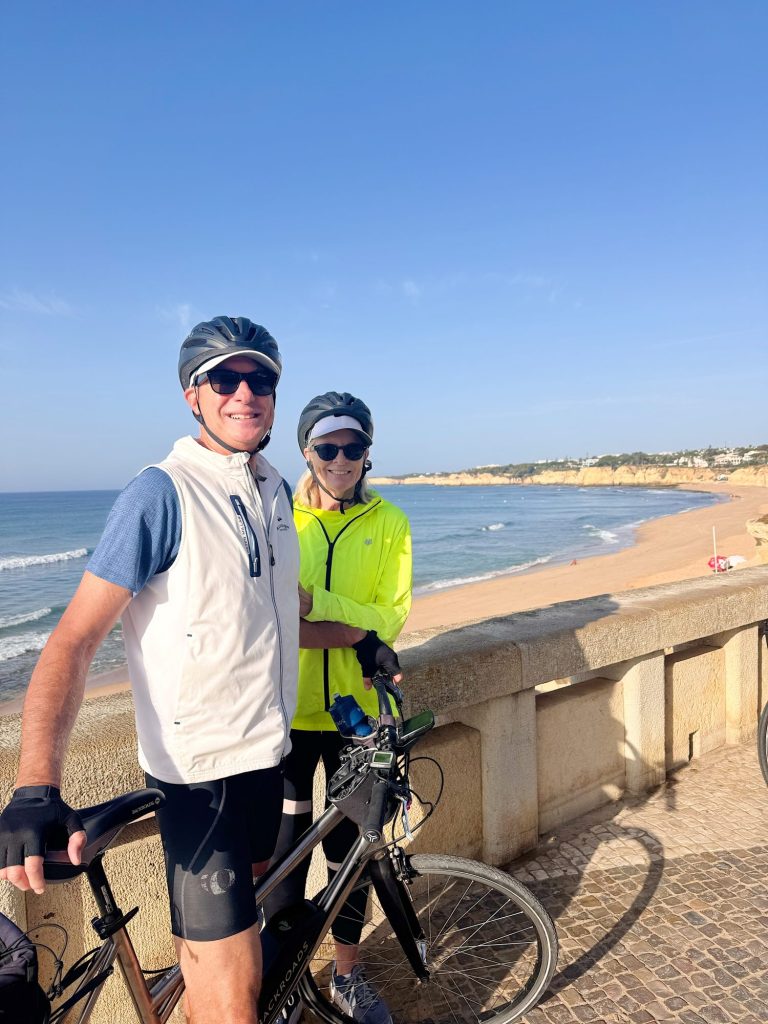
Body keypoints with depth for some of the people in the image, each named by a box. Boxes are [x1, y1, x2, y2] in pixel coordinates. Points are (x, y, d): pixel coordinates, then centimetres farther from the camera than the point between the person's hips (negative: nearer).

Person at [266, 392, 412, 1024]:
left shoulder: (389, 522, -1)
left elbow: (390, 617, -7)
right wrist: (359, 632, -17)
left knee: (350, 843, 15)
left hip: (356, 710, 1)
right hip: (287, 706, -1)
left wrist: (314, 603, -23)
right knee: (285, 846, 6)